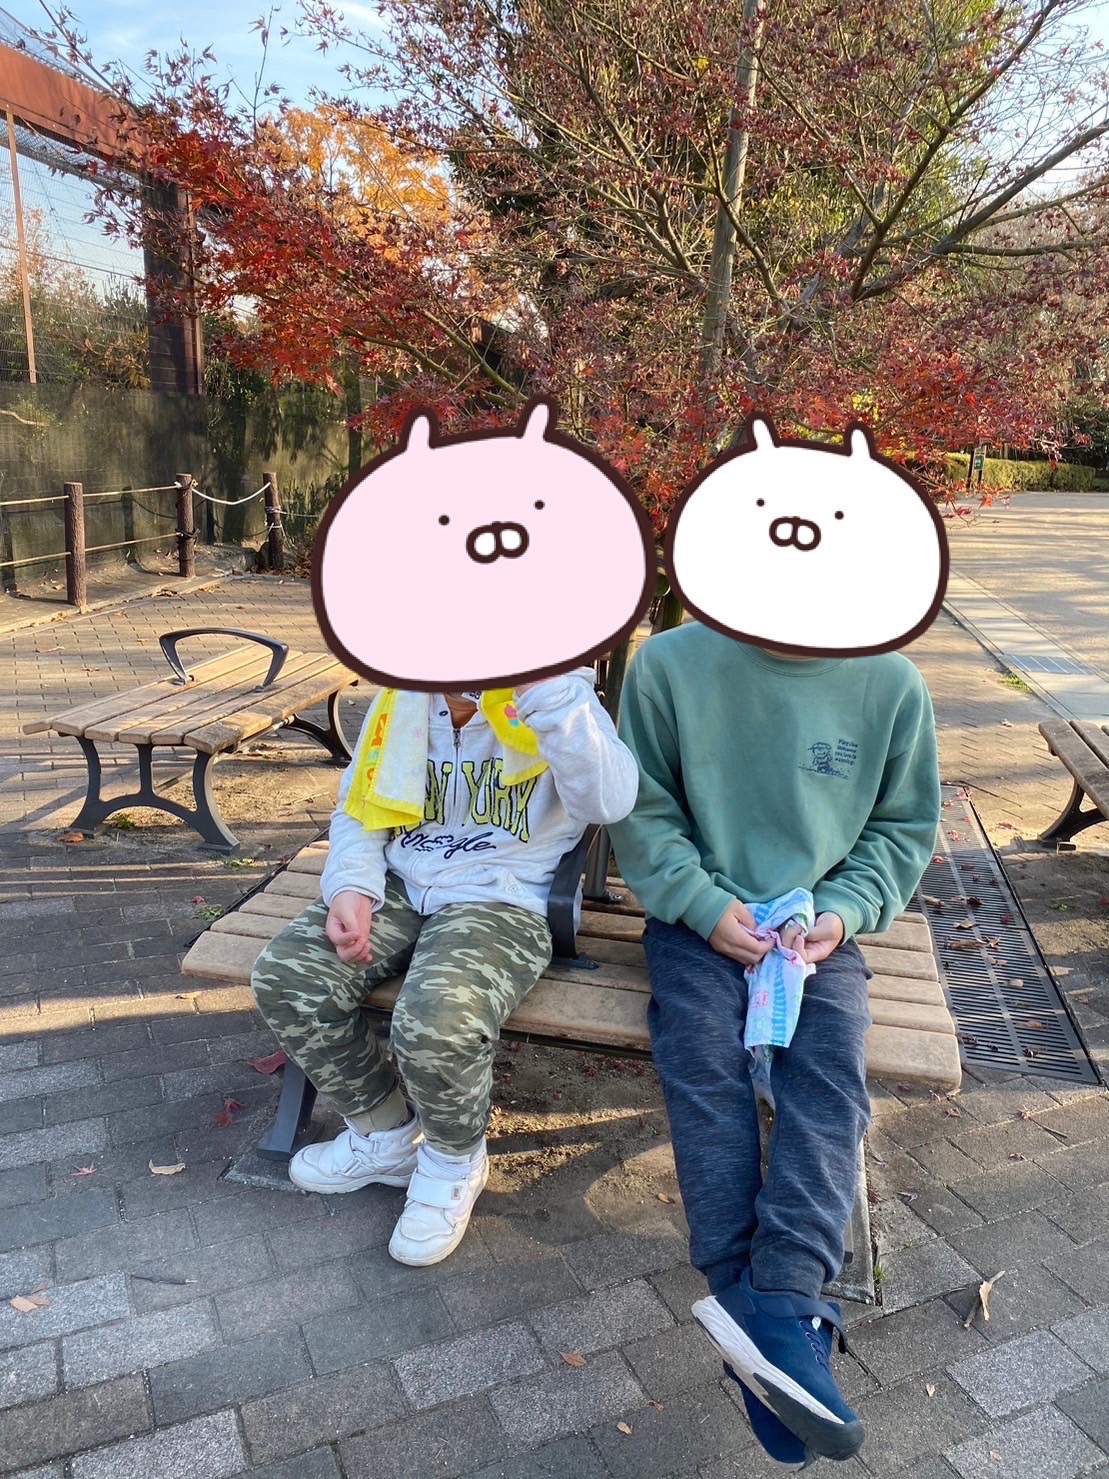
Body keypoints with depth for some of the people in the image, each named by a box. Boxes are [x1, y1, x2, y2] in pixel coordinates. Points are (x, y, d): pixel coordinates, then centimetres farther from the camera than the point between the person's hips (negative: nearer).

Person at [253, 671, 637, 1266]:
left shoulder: (560, 700, -10)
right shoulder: (403, 699, 4)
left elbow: (609, 801, -29)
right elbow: (359, 804, 13)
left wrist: (548, 688, -35)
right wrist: (351, 887, -6)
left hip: (503, 901, -5)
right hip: (399, 885, 6)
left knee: (439, 1022, -33)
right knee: (287, 977, -16)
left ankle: (455, 1160, 5)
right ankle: (386, 1132, 11)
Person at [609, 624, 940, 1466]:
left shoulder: (890, 681, -3)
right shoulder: (669, 663, -7)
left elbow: (905, 826, 7)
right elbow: (644, 811, 0)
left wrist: (845, 912, -8)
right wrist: (704, 902, -14)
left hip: (820, 926, 1)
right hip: (701, 916, -1)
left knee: (830, 1074, -24)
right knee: (702, 1061, -24)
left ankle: (779, 1304, -30)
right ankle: (775, 1320, -22)